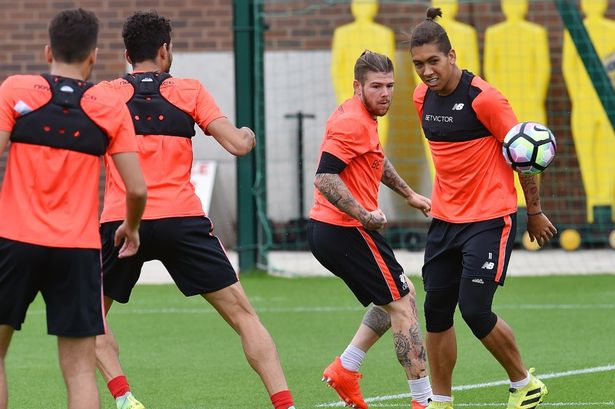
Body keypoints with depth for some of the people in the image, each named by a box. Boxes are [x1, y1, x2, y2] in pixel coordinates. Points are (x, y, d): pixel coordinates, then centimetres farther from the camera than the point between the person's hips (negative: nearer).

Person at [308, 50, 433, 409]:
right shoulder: (353, 122, -18)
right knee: (403, 306, -5)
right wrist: (364, 216, -31)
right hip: (347, 232, -10)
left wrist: (409, 194, 38)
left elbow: (375, 159, 34)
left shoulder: (363, 118, 13)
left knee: (399, 297, 22)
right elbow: (325, 178, -27)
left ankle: (345, 368, 18)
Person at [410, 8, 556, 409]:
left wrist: (535, 212, -3)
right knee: (436, 311, 4)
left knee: (475, 311, -11)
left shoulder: (483, 98, -17)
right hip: (445, 220, 7)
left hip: (490, 220, -7)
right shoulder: (423, 98, 4)